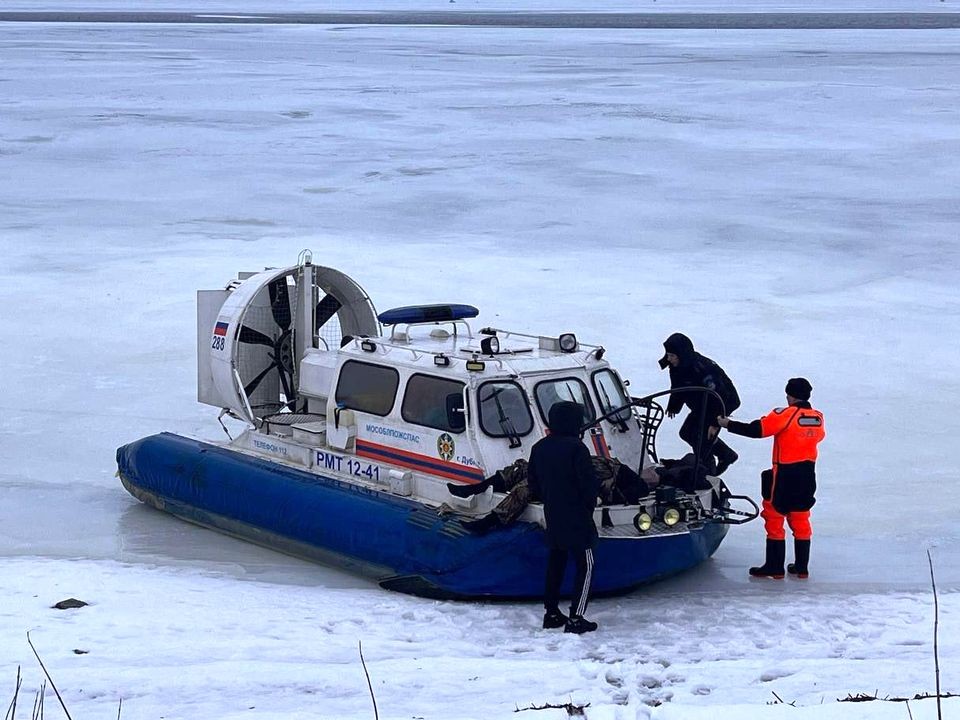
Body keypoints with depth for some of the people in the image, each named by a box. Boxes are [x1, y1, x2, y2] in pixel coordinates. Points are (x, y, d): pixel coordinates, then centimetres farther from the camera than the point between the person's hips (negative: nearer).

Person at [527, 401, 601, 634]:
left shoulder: (539, 448, 4)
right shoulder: (576, 448, -18)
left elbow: (533, 484, 12)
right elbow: (589, 484, -17)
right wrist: (590, 503, 1)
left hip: (552, 518, 7)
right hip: (577, 519, -7)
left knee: (555, 563, 18)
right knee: (585, 566, 0)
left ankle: (551, 612, 21)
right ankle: (575, 618, -6)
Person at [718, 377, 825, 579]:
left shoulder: (785, 415, -16)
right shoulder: (818, 417, 1)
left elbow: (755, 430, -18)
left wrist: (728, 424, -8)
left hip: (785, 474, -6)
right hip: (807, 475, 6)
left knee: (774, 518, 3)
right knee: (800, 520, 15)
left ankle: (775, 566, 4)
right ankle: (802, 567, 18)